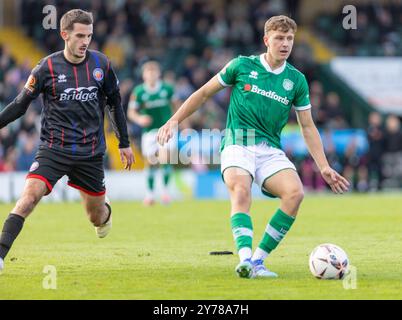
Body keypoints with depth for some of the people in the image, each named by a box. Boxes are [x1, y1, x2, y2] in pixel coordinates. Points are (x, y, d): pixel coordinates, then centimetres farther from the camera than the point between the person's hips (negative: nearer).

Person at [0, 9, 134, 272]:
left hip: (91, 152, 2)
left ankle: (105, 212, 50)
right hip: (54, 149, -2)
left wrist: (125, 143, 15)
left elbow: (115, 103, 13)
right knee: (29, 196, -24)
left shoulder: (101, 64, 0)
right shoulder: (47, 67, -6)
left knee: (97, 217, 11)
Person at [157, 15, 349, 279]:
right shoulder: (242, 66, 4)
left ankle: (259, 259, -17)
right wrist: (175, 120, 9)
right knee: (241, 190, -33)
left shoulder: (296, 80, 9)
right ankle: (245, 258, -46)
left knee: (295, 192, -25)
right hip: (237, 145, -2)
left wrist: (324, 168, 6)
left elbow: (308, 127, 14)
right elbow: (205, 92, 14)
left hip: (271, 150, 2)